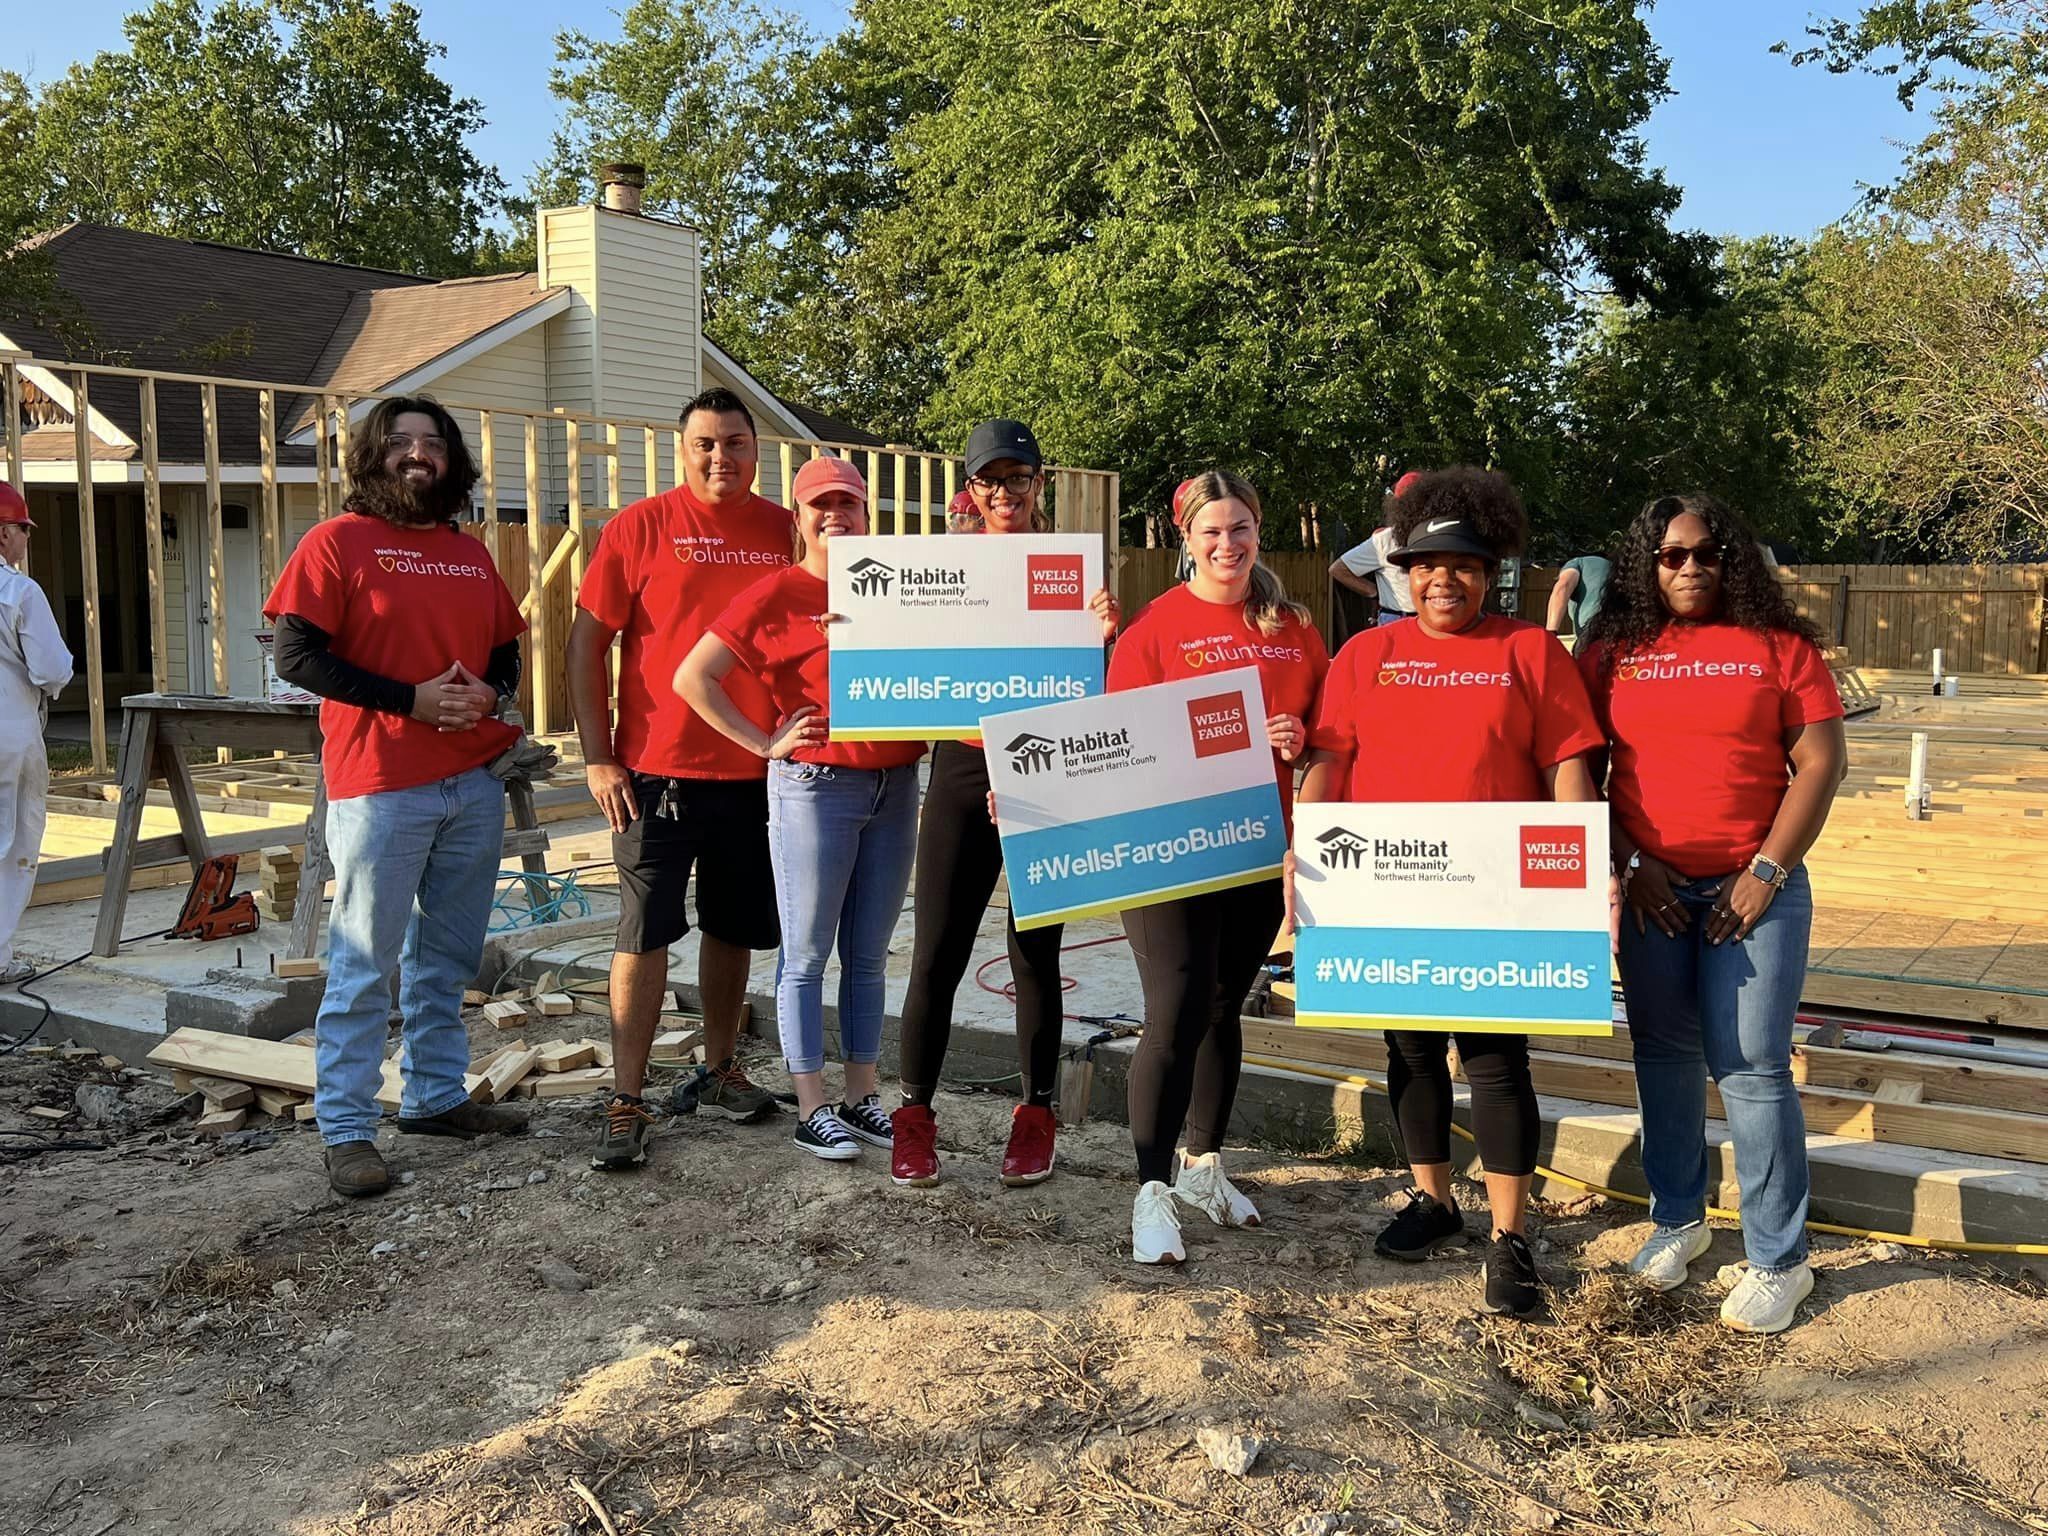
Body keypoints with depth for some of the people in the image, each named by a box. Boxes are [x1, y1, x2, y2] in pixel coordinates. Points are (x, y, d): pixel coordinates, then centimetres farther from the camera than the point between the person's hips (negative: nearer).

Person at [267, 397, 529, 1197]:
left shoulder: (471, 554, 15)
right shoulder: (337, 541, -1)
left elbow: (505, 651, 21)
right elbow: (296, 656, -8)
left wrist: (487, 693, -2)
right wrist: (411, 699, -14)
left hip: (473, 783, 6)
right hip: (380, 786, -5)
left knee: (446, 957, 13)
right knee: (364, 962, -2)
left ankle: (435, 1095, 25)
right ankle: (345, 1130, 5)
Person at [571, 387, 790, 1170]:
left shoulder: (787, 531, 5)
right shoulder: (640, 527, -4)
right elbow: (586, 642, -3)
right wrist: (598, 757, -8)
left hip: (757, 773, 4)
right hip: (658, 771, -3)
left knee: (734, 928, 15)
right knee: (645, 934, 0)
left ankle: (720, 1071, 31)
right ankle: (627, 1102, 9)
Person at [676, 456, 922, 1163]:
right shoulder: (778, 594, -3)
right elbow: (692, 678, -8)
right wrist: (765, 743, -9)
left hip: (894, 786, 5)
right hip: (815, 786, -5)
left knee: (868, 955, 12)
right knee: (806, 956, 2)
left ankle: (860, 1098, 23)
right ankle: (812, 1110, 12)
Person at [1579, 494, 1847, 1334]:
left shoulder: (1780, 646, 1)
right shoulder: (1612, 655, 5)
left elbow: (1821, 762, -2)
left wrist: (1767, 870, -9)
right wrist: (1629, 863, -4)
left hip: (1754, 887, -2)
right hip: (1653, 888, 2)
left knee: (1752, 1068, -4)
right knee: (1663, 1056, 10)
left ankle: (1779, 1259, 9)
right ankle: (1677, 1218, 28)